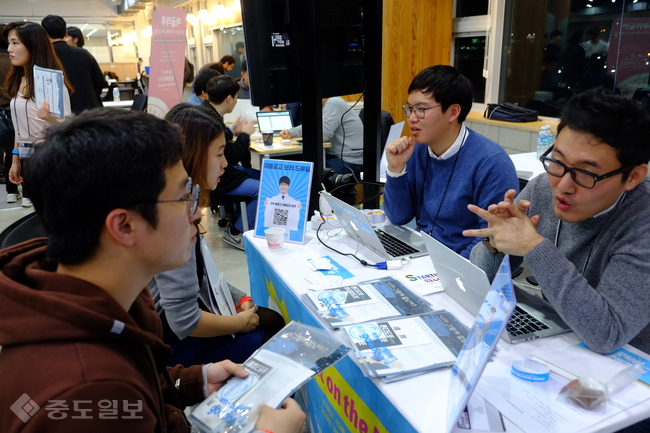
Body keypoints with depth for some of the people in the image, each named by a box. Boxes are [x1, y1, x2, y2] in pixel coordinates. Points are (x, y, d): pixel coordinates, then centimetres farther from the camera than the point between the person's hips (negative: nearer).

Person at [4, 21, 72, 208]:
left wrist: (49, 118, -38)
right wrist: (15, 159, 13)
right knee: (30, 208, 12)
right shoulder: (18, 80, 9)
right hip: (27, 158, 7)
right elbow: (20, 127, 14)